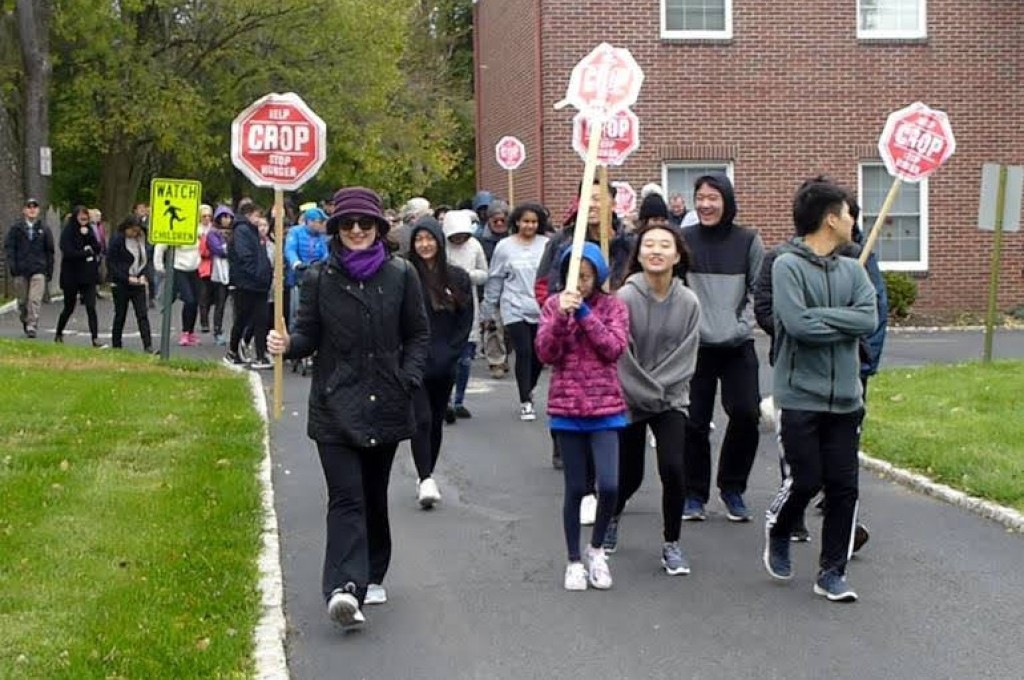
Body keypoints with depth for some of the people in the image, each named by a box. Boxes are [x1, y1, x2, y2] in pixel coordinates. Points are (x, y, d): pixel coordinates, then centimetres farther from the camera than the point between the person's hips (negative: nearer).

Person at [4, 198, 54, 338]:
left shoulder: (44, 229, 7)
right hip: (20, 270, 1)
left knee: (35, 300, -14)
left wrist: (49, 271, 7)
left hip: (38, 270, -1)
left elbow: (49, 251, 11)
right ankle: (25, 322, 30)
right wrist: (12, 265, -10)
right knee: (22, 301, 10)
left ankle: (32, 326, -14)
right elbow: (8, 246, 2)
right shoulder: (16, 228, 5)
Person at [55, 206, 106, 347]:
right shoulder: (67, 232, -8)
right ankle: (59, 334, 30)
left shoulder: (88, 230, 8)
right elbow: (68, 253, -18)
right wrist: (87, 253, -8)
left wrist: (88, 235, -13)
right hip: (71, 277, -3)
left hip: (88, 276, 3)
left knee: (91, 308, -6)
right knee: (69, 308, 9)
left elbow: (98, 248, 0)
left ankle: (95, 339, -9)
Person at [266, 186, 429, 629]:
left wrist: (408, 379, -4)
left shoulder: (401, 275, 4)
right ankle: (344, 588, -22)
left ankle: (371, 577, 29)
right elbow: (308, 335, 3)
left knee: (375, 495, 14)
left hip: (386, 405, 2)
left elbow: (418, 335, 9)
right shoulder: (319, 279, 2)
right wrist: (287, 345, -19)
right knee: (346, 497, -12)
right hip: (336, 407, -2)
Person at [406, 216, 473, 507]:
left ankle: (427, 475, 24)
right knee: (422, 420, -13)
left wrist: (450, 353, -2)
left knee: (436, 421, 12)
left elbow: (465, 321, 7)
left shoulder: (457, 278, 5)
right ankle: (426, 481, -15)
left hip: (444, 365, 4)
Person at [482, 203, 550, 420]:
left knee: (538, 354, 8)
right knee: (524, 353, -6)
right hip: (515, 310, -1)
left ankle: (528, 390, 34)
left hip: (542, 310, 1)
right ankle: (526, 402, 2)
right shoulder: (505, 247, 0)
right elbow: (494, 281, 7)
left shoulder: (547, 245, -1)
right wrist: (489, 311, 9)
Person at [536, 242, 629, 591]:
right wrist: (561, 316, -20)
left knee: (609, 485, -13)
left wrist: (584, 313, -15)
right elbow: (546, 354, -7)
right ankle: (575, 560, 22)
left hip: (605, 408, -1)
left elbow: (614, 349, -12)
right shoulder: (554, 305, 3)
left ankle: (596, 549, 13)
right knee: (576, 488, 6)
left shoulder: (613, 306, 1)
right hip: (567, 409, 1)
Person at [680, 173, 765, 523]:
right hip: (695, 345, 0)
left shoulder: (748, 241, 1)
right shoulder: (684, 239, -1)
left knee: (746, 414, -7)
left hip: (738, 346, 1)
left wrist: (744, 324, -6)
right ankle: (694, 493, 16)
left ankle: (732, 488, 14)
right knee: (694, 421, 0)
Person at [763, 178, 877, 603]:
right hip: (801, 396, -5)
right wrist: (843, 323, -9)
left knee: (844, 487, 5)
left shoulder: (853, 270, 8)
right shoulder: (787, 265, -8)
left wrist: (820, 317, -15)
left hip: (845, 399, 5)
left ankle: (832, 571, 16)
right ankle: (777, 533, 29)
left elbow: (869, 319, -7)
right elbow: (797, 324, -20)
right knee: (805, 481, -2)